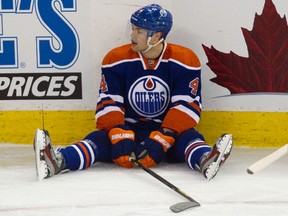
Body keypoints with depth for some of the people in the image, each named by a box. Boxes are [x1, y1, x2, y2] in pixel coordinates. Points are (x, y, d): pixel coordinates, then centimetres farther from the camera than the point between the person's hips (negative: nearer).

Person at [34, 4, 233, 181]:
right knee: (100, 138, -25)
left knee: (189, 137, -31)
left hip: (169, 133, -1)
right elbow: (108, 103, -9)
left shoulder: (185, 61, -9)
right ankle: (57, 161, -51)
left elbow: (187, 106, -15)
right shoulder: (116, 60, -4)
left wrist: (162, 140, -27)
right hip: (129, 129, 1)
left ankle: (206, 161, -63)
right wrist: (119, 137, -25)